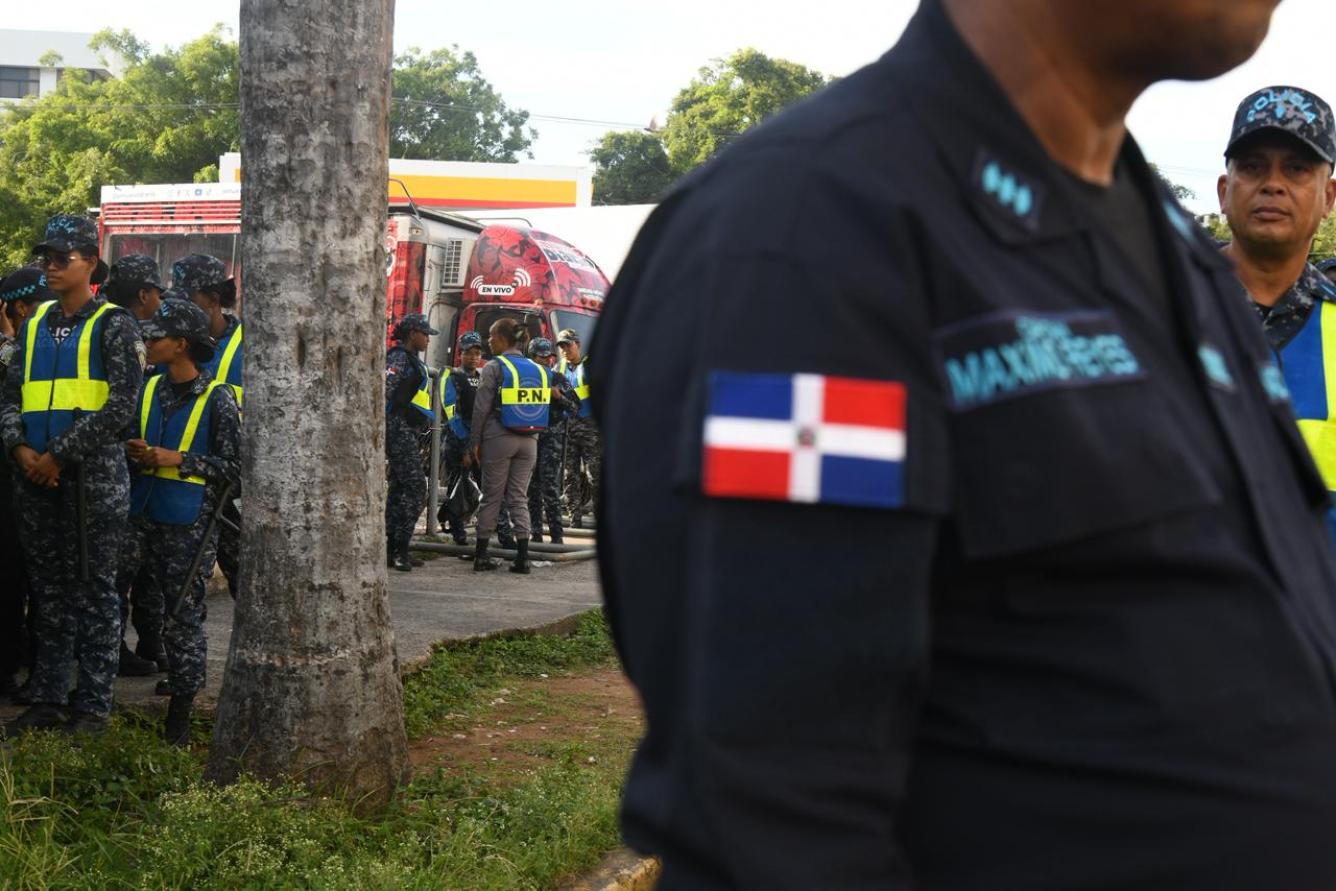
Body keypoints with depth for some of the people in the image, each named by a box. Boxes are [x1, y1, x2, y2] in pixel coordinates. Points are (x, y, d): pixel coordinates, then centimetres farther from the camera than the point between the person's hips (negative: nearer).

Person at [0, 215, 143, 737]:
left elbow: (121, 405, -11)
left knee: (94, 591, -1)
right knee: (49, 590, 10)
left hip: (92, 477, -6)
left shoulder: (113, 325, -3)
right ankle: (47, 700, 17)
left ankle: (93, 705, 4)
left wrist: (59, 455, -14)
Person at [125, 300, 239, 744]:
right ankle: (181, 680, 22)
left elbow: (233, 466, -9)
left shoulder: (217, 399, -8)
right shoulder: (150, 390, 10)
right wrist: (136, 451, -1)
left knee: (183, 615, -4)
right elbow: (131, 437, 22)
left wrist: (179, 460, -15)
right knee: (169, 609, 11)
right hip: (148, 516, 6)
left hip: (190, 523, -6)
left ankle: (180, 711, 0)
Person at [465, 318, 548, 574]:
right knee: (519, 497, 8)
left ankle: (481, 556, 9)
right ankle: (522, 558, 2)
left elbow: (481, 409, -9)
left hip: (499, 438, -4)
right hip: (529, 440, 4)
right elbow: (542, 407, 10)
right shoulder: (538, 370, 8)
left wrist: (473, 445, -4)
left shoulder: (494, 368, -8)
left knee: (491, 497, 4)